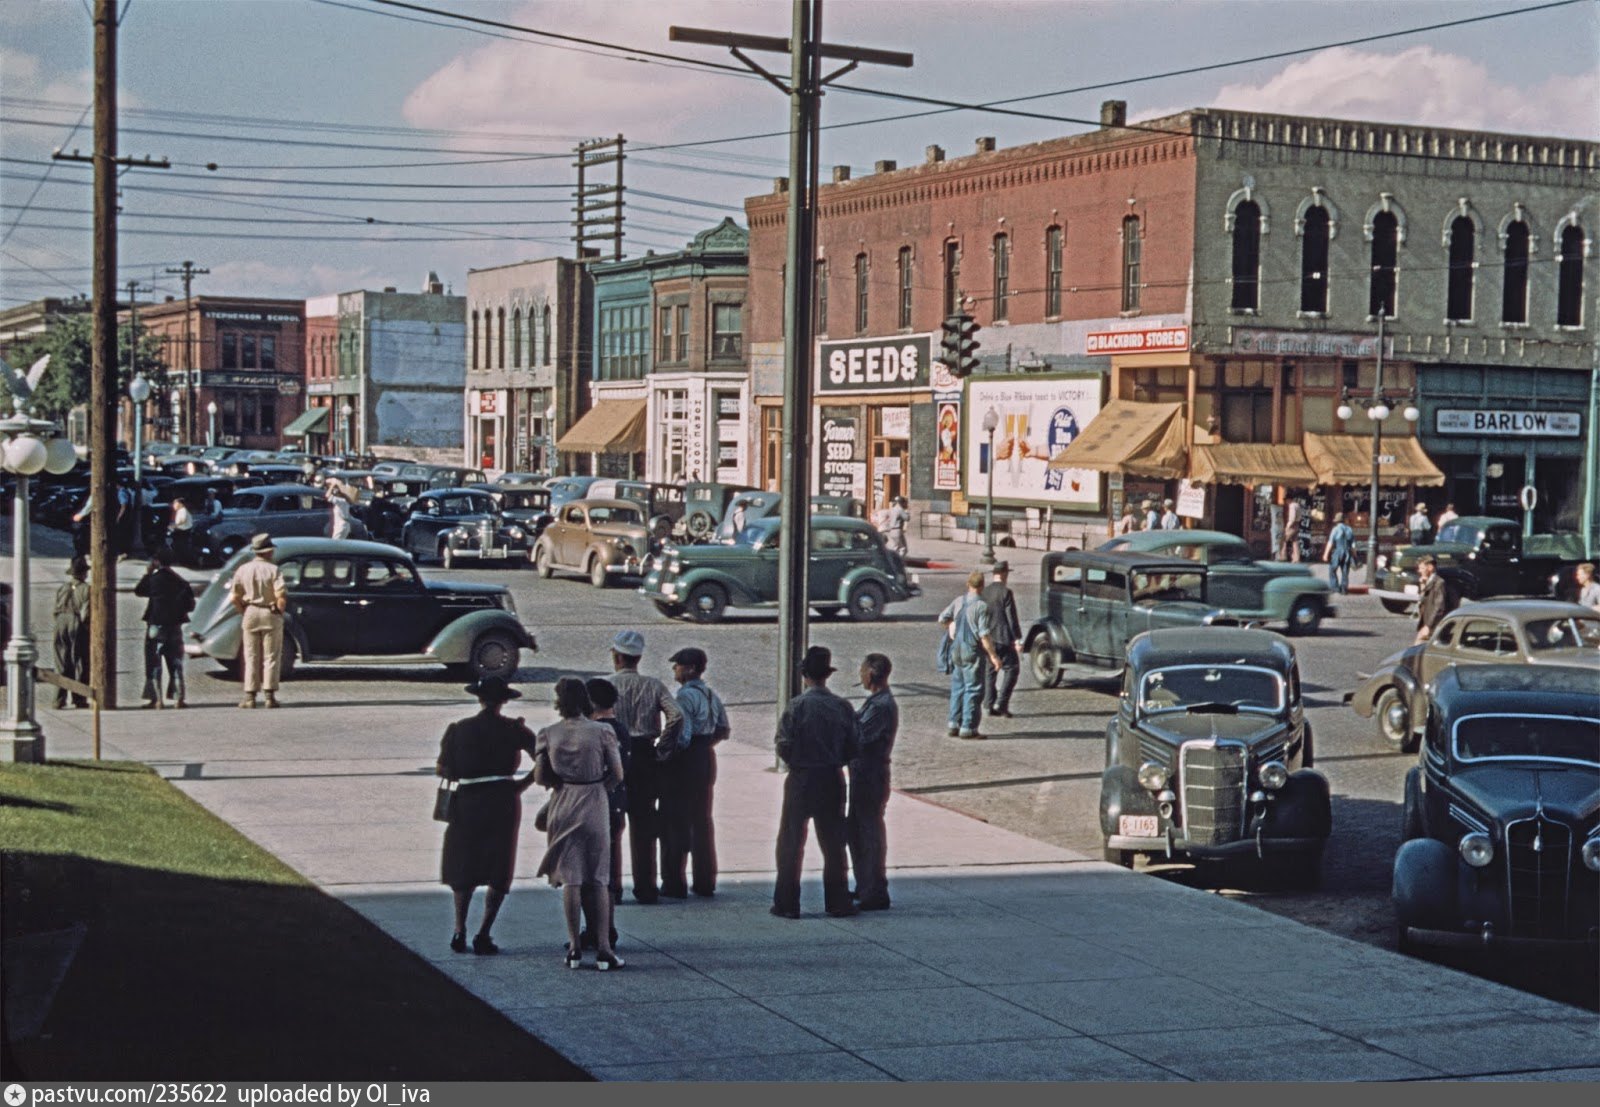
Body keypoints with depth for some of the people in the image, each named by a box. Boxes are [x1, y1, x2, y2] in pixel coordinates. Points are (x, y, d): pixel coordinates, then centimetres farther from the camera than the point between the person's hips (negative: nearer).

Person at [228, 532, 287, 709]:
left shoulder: (243, 570, 3)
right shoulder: (274, 570, -8)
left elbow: (234, 597, 1)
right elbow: (281, 595, -19)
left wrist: (243, 612, 10)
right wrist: (280, 610, -4)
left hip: (250, 614, 3)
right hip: (271, 615, -3)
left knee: (251, 657, 8)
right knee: (270, 657, 3)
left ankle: (249, 696, 6)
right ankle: (270, 696, 1)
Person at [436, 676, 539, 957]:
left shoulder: (458, 730, 0)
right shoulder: (514, 730, -2)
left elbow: (442, 769, -1)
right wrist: (524, 783, 2)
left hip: (468, 800, 1)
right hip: (504, 800, -1)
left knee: (463, 867, 18)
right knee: (499, 869, 8)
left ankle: (460, 931, 13)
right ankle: (483, 935, 1)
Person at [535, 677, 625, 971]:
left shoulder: (549, 734, -4)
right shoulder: (602, 732, -8)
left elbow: (540, 777, -2)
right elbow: (617, 774, -6)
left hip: (563, 808, 1)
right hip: (595, 808, -1)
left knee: (570, 880, 8)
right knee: (598, 880, 6)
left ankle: (575, 948, 8)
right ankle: (603, 949, 2)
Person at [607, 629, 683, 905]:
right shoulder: (654, 685, 4)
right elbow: (676, 716, -10)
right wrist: (663, 746, -1)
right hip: (645, 757, 2)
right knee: (643, 825, 9)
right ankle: (646, 887, 9)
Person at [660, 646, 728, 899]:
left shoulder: (686, 695, -17)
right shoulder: (712, 695, 10)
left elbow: (682, 736, -24)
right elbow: (723, 731, 15)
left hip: (684, 761, -8)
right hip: (707, 759, 8)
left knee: (675, 822, -1)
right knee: (702, 821, 15)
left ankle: (674, 884, 0)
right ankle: (705, 883, 19)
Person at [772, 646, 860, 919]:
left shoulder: (797, 706, -13)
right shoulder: (842, 706, -4)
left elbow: (783, 745, -13)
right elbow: (854, 747, -1)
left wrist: (793, 763, 6)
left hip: (800, 780, -3)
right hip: (832, 781, 3)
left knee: (791, 843, 7)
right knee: (833, 843, 12)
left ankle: (787, 904, 7)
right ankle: (838, 902, 15)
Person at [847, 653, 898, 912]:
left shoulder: (882, 706, -20)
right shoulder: (877, 701, 13)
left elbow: (856, 738, -22)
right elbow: (857, 724, 14)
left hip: (871, 778, -10)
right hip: (862, 776, 10)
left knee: (871, 835, -2)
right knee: (856, 832, 18)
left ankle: (876, 894, 5)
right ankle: (864, 888, 29)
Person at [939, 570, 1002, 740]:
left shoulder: (958, 601, 4)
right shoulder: (981, 606, -16)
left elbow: (943, 618, 12)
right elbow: (984, 635, -18)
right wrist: (993, 655, -12)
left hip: (956, 649, 7)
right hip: (972, 652, -7)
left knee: (958, 688, 15)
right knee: (974, 690, -1)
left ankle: (954, 724, 18)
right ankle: (968, 728, -2)